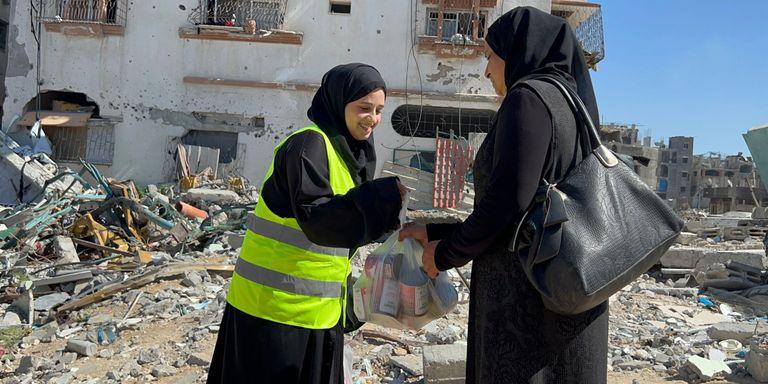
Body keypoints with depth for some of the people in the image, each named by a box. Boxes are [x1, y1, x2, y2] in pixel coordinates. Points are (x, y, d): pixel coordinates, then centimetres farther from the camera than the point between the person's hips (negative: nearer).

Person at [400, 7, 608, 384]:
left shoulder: (528, 98, -10)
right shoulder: (570, 108, 18)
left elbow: (506, 202, -20)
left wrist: (445, 255, -3)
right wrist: (436, 233, 19)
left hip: (529, 301, -9)